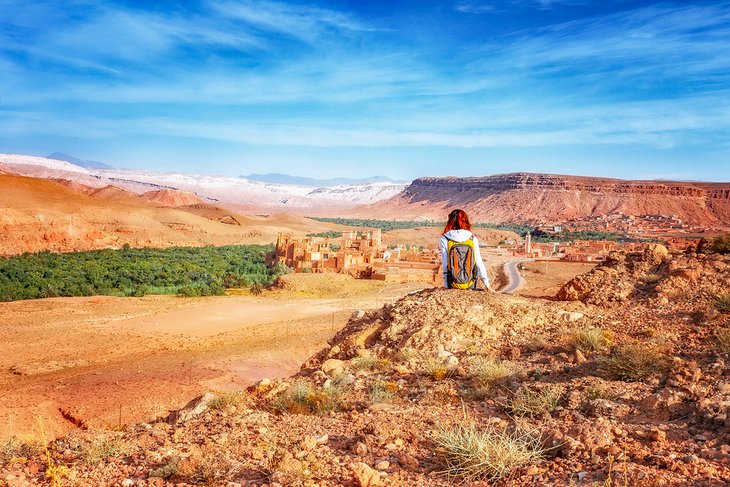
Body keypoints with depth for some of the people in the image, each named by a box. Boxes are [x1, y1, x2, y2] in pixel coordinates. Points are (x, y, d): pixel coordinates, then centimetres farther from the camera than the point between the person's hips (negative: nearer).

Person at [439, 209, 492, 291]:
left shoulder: (444, 239, -7)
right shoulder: (473, 239, -2)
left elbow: (445, 264, -9)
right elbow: (479, 262, -1)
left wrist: (446, 286, -2)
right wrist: (487, 284, 8)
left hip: (453, 284, -1)